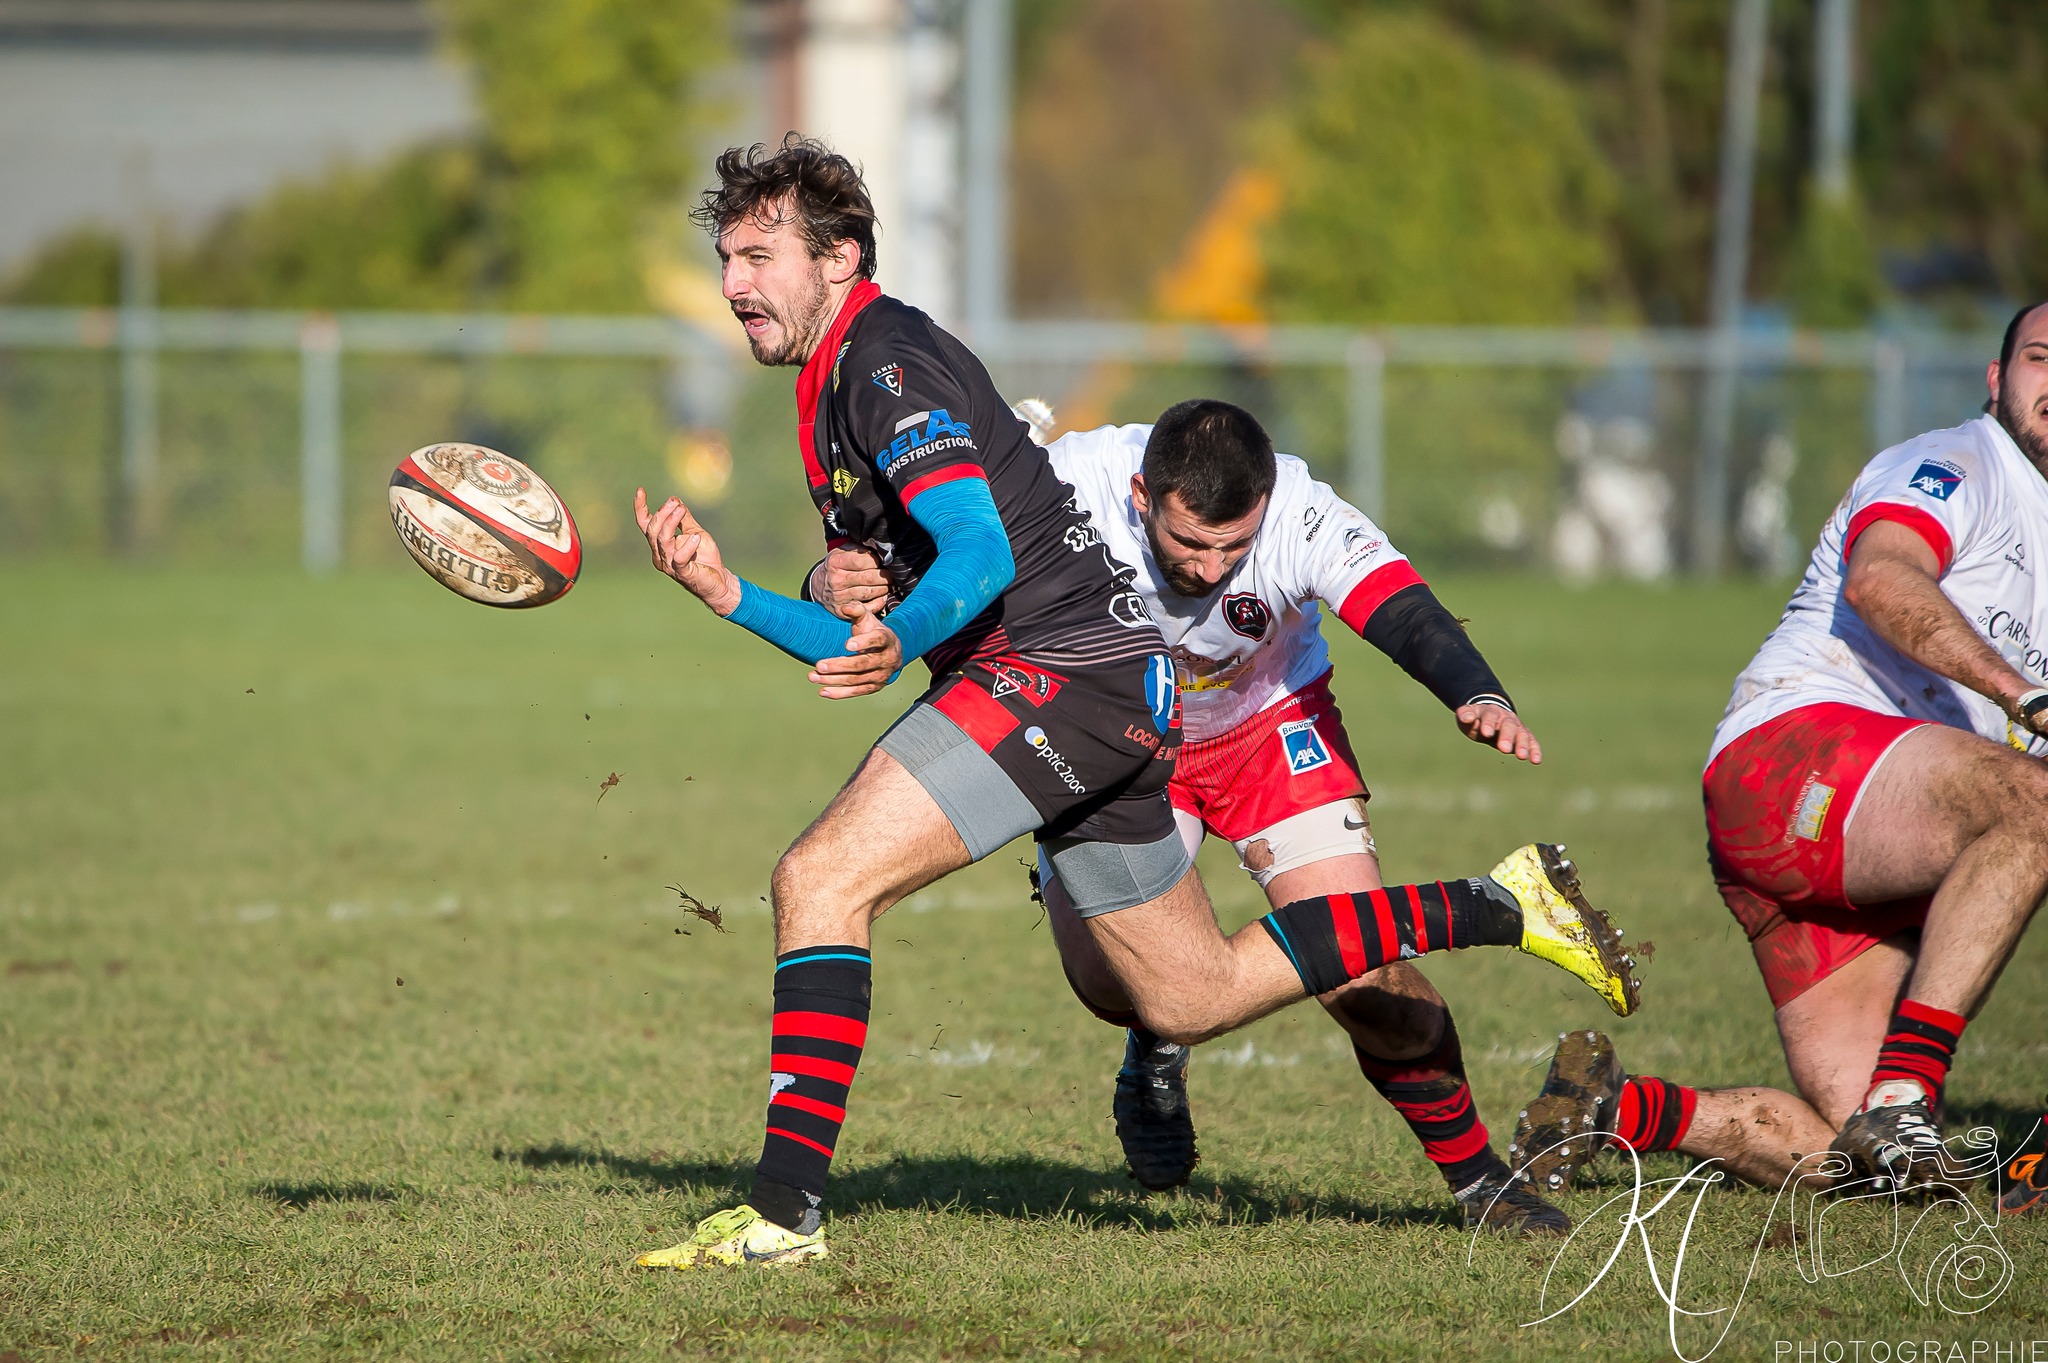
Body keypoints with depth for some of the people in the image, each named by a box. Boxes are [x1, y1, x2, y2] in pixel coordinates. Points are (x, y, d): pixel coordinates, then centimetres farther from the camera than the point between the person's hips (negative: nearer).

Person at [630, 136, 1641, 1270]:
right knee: (1191, 1000, 16)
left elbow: (981, 556, -23)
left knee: (820, 877, -17)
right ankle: (1501, 907, 22)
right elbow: (858, 640, 19)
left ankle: (784, 1208, -21)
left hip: (1065, 661, -10)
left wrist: (898, 642, -40)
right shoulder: (835, 391, 20)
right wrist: (725, 593, 6)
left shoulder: (888, 359, -10)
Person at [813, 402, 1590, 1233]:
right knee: (1105, 980, -19)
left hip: (1270, 728, 0)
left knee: (1366, 981, -13)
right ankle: (1157, 1043, 21)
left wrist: (1480, 699, -66)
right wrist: (839, 582, -51)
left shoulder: (1300, 515, -34)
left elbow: (1403, 613, -45)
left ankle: (1478, 1181, 12)